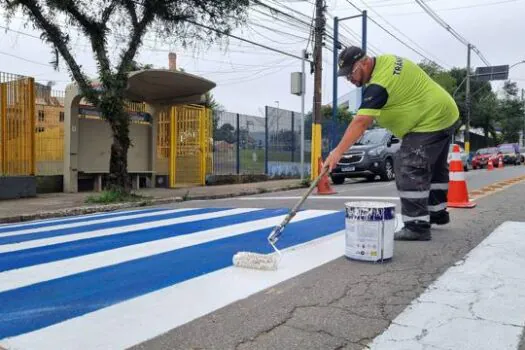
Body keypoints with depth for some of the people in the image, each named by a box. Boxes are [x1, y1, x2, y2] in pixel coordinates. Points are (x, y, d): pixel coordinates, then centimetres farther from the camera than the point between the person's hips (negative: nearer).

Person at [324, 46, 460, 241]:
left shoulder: (379, 84, -27)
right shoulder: (387, 60, 2)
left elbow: (361, 122, -35)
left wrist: (338, 152, -37)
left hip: (430, 122, -11)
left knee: (409, 170, -15)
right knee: (433, 168, 23)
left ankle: (417, 227, -13)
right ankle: (438, 213, 39)